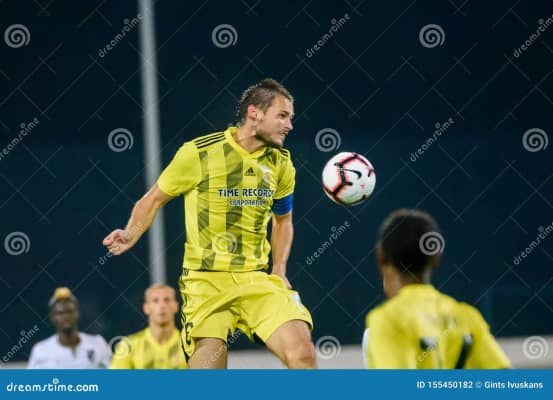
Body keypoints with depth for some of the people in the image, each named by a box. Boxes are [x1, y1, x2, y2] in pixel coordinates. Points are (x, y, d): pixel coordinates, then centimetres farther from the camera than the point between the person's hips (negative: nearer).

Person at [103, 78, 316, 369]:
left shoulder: (281, 164, 8)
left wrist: (279, 269, 12)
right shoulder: (198, 153, -5)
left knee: (302, 351, -17)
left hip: (257, 280, 4)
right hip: (205, 280, -3)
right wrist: (130, 235, -11)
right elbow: (153, 200, 6)